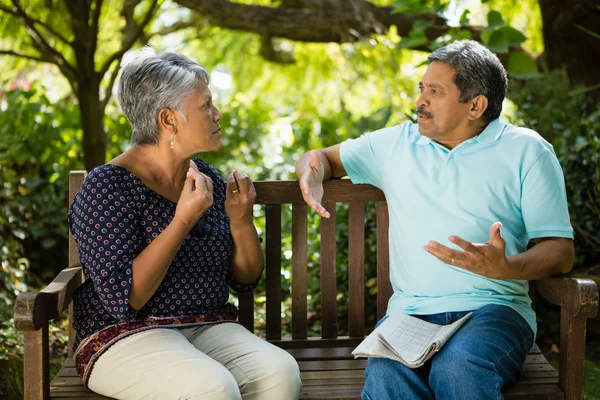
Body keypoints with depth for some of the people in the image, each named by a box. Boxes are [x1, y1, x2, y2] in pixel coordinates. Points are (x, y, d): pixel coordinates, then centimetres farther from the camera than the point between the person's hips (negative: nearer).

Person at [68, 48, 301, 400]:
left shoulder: (207, 178, 9)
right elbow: (122, 298, -19)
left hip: (210, 328, 5)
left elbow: (246, 279, 13)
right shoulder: (107, 187, -10)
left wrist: (241, 220, -6)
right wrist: (183, 220, -23)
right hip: (126, 336, -5)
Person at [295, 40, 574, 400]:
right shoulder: (396, 142, 19)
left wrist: (506, 268, -21)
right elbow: (321, 157, 30)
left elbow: (561, 251, 1)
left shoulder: (525, 149, 8)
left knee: (458, 369, -37)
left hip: (493, 308, -1)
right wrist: (312, 176, 4)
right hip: (411, 311, 2)